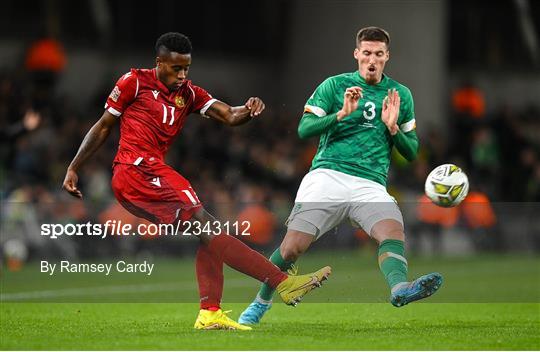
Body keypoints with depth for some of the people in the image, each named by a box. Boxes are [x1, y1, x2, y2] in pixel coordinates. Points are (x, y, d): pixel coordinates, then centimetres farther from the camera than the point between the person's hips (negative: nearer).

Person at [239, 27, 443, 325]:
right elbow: (304, 129, 1)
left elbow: (412, 152, 17)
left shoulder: (400, 94, 17)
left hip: (370, 185, 1)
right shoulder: (334, 85, 11)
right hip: (327, 176, -1)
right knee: (292, 246, -12)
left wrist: (393, 128, -2)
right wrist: (342, 114, -11)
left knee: (393, 229, -30)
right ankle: (261, 302, 12)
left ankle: (399, 288, -55)